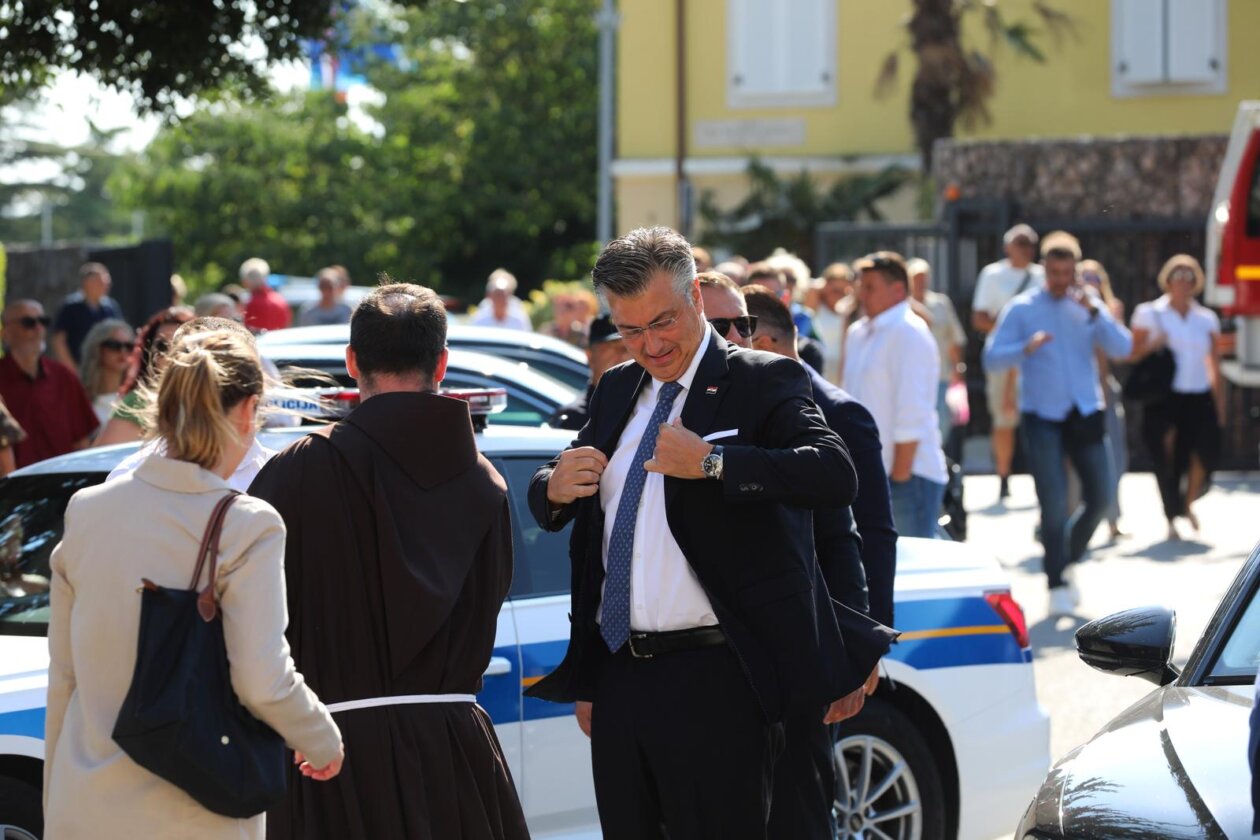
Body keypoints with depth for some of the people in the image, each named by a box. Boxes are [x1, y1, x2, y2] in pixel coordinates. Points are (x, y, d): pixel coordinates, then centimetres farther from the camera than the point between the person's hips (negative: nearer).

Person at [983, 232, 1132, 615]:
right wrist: (1027, 348, -24)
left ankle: (1067, 559, 27)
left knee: (1100, 496, 3)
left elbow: (1122, 348, -4)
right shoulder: (1021, 309, 0)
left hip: (1085, 415, 3)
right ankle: (1057, 584, 3)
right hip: (1042, 418, -3)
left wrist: (1094, 311, -17)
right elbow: (992, 359, -6)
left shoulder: (1088, 306, 8)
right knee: (1054, 503, -7)